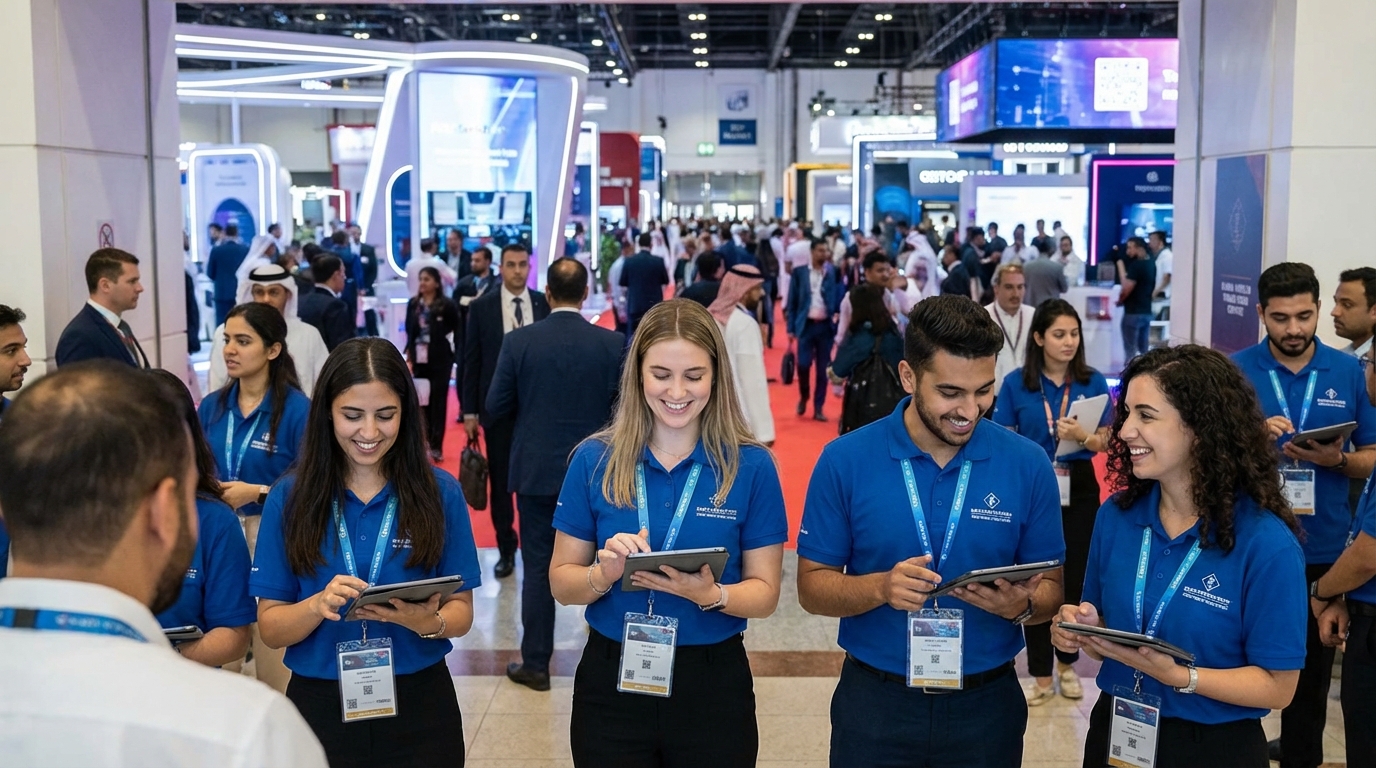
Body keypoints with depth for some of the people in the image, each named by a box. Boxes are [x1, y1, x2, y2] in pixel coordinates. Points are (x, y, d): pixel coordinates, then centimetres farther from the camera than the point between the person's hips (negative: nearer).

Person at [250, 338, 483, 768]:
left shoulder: (440, 492, -4)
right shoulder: (290, 496, -4)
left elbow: (461, 611, 0)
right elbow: (270, 628, -4)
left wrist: (428, 622, -21)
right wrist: (318, 606, -23)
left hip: (419, 707, 0)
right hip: (321, 707, 0)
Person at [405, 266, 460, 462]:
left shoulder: (446, 305, -9)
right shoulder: (413, 304, 3)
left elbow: (457, 328, 2)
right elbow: (409, 332, 7)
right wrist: (409, 356, 2)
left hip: (440, 360, -4)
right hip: (419, 359, 4)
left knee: (438, 401, 1)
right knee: (423, 401, 9)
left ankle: (436, 445, 5)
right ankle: (426, 440, 21)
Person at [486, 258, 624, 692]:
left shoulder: (519, 342, -8)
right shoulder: (613, 343, -8)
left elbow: (496, 407, -5)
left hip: (537, 469, -1)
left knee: (538, 568, 6)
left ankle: (535, 664, 12)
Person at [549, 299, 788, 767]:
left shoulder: (751, 466, -5)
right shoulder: (595, 460, -3)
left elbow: (764, 593, -3)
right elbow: (561, 582, 0)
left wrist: (711, 594, -22)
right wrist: (604, 574, -20)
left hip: (714, 685, 0)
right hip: (611, 683, 1)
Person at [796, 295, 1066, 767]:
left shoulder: (1027, 465, -5)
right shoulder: (845, 461, -9)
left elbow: (1050, 590, 1)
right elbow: (813, 586, -5)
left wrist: (1022, 605, -21)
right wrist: (880, 588, -24)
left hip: (986, 707, 1)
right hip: (875, 706, -1)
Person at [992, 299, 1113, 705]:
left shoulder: (1093, 382, -1)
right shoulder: (1016, 383, -4)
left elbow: (1104, 441, -1)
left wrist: (1082, 435, -22)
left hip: (1079, 489, 1)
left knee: (1073, 578, 10)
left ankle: (1067, 663, 29)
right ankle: (1041, 674, 13)